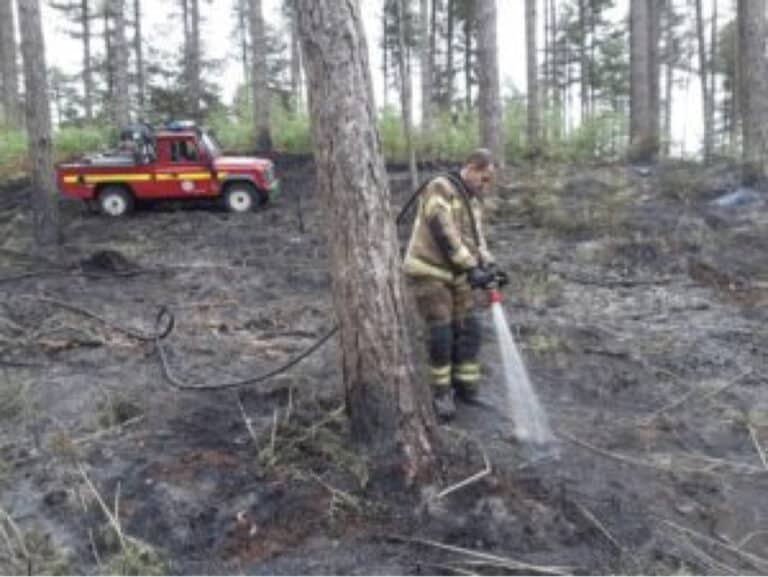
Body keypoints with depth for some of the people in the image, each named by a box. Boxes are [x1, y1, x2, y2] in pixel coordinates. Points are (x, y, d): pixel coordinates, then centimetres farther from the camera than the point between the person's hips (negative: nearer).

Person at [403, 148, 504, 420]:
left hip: (457, 274, 8)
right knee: (441, 334, -6)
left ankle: (466, 386, 19)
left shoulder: (474, 200, 12)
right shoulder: (439, 189, -15)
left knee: (469, 330, 5)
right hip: (429, 272, -8)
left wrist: (488, 266, -6)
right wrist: (472, 268, -25)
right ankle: (441, 391, 11)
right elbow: (445, 235, -23)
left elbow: (476, 238, 12)